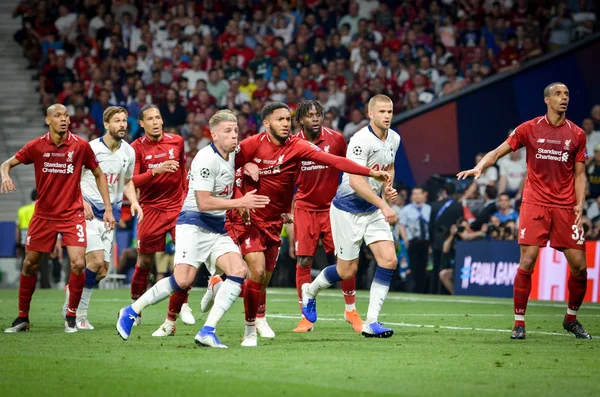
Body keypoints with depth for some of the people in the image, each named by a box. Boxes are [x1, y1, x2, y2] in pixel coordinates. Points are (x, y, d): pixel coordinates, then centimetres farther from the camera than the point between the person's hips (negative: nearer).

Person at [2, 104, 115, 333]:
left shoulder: (81, 146, -7)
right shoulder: (36, 146, -5)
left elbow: (98, 174, 5)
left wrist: (108, 208, 1)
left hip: (72, 214, -2)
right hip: (43, 215, 2)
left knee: (78, 264, -15)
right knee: (29, 264, 6)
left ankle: (71, 316, 4)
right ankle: (22, 318, 21)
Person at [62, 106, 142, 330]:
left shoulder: (128, 152, 6)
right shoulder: (90, 148, -10)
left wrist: (134, 202, 3)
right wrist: (81, 201, -16)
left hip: (110, 214, 5)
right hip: (88, 211, -5)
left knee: (102, 271, 2)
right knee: (96, 261, -18)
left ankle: (73, 291, 27)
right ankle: (78, 314, -1)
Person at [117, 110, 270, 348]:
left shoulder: (232, 154, 10)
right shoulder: (206, 159, -17)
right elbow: (203, 203, -22)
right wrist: (240, 203, -21)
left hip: (218, 229, 8)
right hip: (194, 224, -8)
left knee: (239, 271, -13)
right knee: (183, 281, -19)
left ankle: (208, 331, -13)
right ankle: (131, 312, 2)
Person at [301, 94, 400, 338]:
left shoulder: (394, 139, 2)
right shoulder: (361, 140, -23)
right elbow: (355, 181, -31)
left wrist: (388, 187, 3)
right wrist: (383, 205, -35)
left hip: (374, 210, 7)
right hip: (348, 209, -7)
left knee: (389, 260, -10)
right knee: (347, 270, 0)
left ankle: (371, 322, -6)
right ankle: (310, 291, 32)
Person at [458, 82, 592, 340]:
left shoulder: (577, 134, 7)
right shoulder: (529, 129, 2)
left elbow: (579, 174, 10)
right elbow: (498, 152, 3)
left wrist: (580, 204, -5)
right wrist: (479, 167, -16)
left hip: (565, 207, 2)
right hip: (534, 204, -2)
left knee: (579, 265, -2)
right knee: (527, 262, -12)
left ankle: (571, 319, 21)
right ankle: (519, 323, -1)